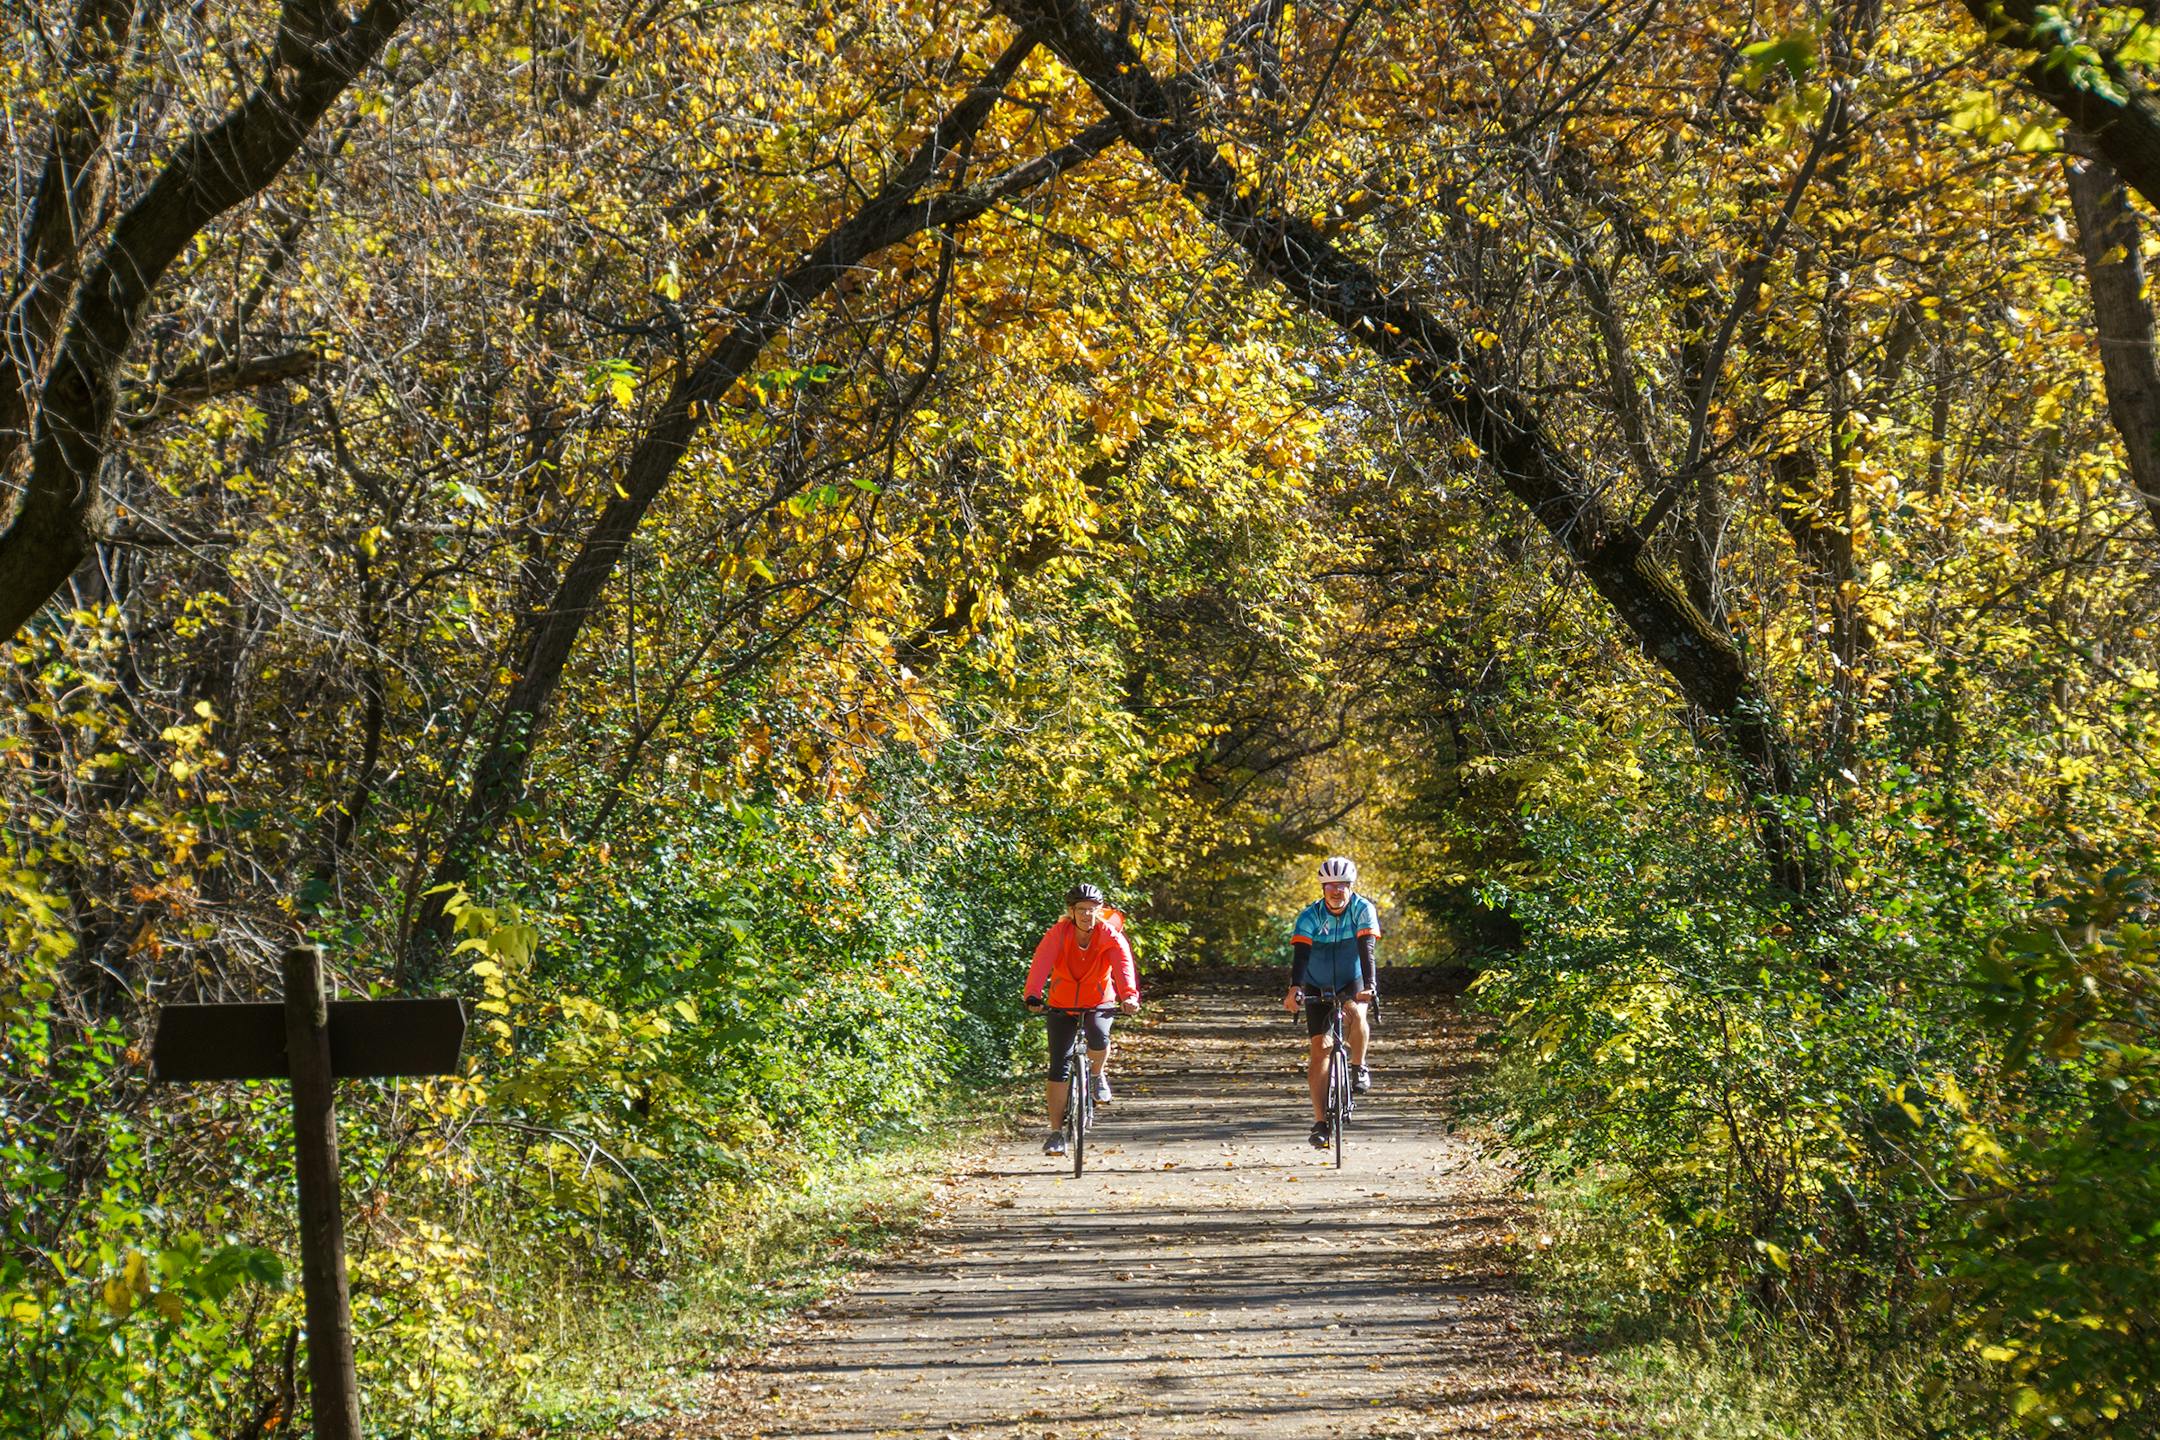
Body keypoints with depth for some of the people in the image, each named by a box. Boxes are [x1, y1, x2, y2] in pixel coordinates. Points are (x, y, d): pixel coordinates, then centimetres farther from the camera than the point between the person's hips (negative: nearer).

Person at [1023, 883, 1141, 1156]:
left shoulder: (1110, 936, -16)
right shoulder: (1057, 934, -17)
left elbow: (1123, 964, -32)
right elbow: (1041, 964, -32)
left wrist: (1129, 995, -51)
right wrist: (1033, 996, -50)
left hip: (1099, 1002, 0)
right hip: (1061, 1004, 0)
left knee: (1099, 1038, -32)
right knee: (1059, 1066, -8)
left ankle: (1097, 1075, 3)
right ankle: (1056, 1133, -1)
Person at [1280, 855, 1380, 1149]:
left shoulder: (1363, 910, -16)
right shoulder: (1310, 916, -16)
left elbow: (1366, 948, -27)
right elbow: (1301, 954, -28)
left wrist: (1369, 984, -43)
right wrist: (1295, 988, -45)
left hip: (1351, 983, -1)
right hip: (1318, 988, 1)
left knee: (1354, 1013, -34)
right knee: (1319, 1048, -10)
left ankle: (1359, 1069, -9)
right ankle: (1320, 1123, -9)